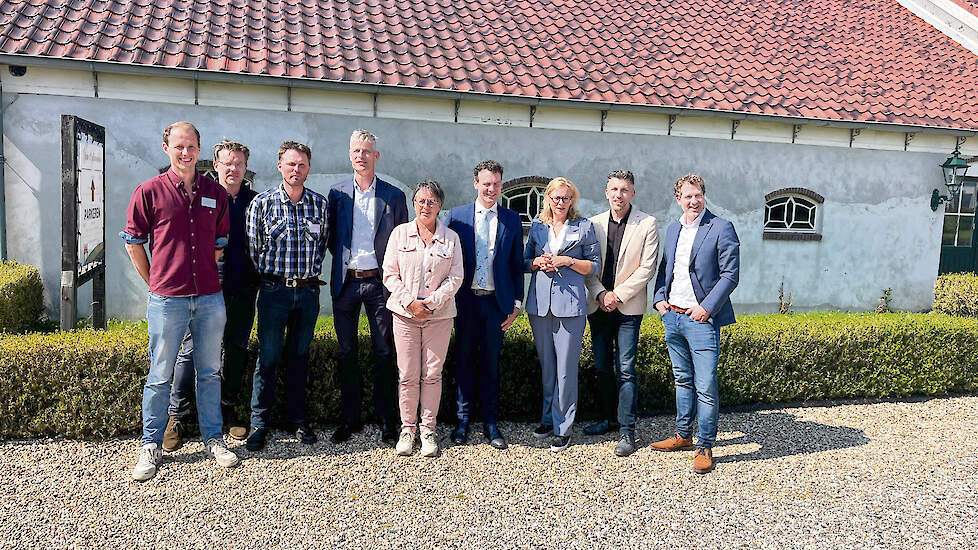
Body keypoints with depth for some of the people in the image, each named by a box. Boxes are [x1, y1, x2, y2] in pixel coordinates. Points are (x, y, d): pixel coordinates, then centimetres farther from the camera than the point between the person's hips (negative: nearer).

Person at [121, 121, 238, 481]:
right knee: (160, 376, 6)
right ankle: (151, 445, 20)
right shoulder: (149, 191, -1)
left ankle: (213, 438, 24)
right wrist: (155, 282, 4)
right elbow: (133, 243, 4)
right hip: (167, 299, -3)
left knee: (210, 371, 11)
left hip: (210, 297, 3)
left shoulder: (215, 193, 8)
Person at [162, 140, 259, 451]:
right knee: (192, 350, -2)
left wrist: (258, 277, 6)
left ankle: (228, 410, 24)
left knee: (236, 349, 11)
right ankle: (176, 417, 8)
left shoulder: (255, 201, 10)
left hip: (243, 289, 3)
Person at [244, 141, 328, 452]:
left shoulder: (320, 203, 5)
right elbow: (252, 248, 3)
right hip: (273, 289, -2)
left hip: (309, 290, 2)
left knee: (300, 356, 11)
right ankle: (259, 422, 12)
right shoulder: (262, 202, -2)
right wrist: (269, 277, 4)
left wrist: (311, 273, 9)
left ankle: (297, 418, 22)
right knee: (268, 356, 1)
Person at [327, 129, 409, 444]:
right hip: (345, 283, 2)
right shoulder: (337, 193, 8)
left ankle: (385, 419, 13)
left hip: (379, 282, -1)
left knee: (384, 352, 3)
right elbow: (331, 238, 13)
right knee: (346, 353, 7)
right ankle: (351, 418, 19)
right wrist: (343, 260, 1)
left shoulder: (394, 196, 4)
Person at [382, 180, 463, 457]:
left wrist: (432, 302, -11)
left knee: (432, 374, 3)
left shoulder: (451, 238, 6)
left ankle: (428, 429, 16)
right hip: (405, 314, 0)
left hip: (439, 315, 0)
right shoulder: (400, 233, 5)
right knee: (407, 375, 2)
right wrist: (409, 302, -10)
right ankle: (407, 428, 17)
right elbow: (390, 274, 2)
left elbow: (455, 278, 2)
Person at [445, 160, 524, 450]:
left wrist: (516, 302, 3)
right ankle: (463, 418, 21)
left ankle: (489, 422, 19)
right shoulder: (457, 216, 3)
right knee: (464, 360, 8)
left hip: (497, 302, 0)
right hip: (465, 300, 0)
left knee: (491, 363, 8)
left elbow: (517, 264, 7)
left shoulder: (512, 220, 5)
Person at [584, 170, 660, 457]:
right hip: (598, 305, 4)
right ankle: (609, 418, 27)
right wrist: (600, 294, -7)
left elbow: (647, 268, -6)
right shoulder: (594, 223, 7)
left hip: (628, 307, -4)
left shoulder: (647, 224, -2)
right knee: (602, 367, 11)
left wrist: (619, 295, -11)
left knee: (625, 370, -5)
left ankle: (626, 430, 4)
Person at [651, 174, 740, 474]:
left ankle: (704, 447, 8)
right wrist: (659, 298, 5)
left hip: (701, 318, -6)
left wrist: (707, 307, -16)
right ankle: (683, 435, 30)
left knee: (706, 387, -4)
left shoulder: (721, 228, -6)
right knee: (683, 380, 18)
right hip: (672, 315, 6)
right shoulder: (672, 229, 13)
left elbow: (730, 274, -10)